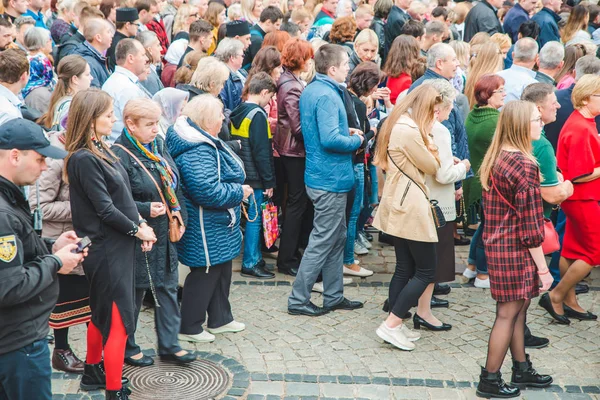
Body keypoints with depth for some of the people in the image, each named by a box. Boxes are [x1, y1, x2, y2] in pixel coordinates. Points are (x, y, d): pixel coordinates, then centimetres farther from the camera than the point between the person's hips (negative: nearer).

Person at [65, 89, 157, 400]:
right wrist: (137, 230, -9)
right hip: (106, 249, -9)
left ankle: (94, 372, 37)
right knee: (119, 321, -4)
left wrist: (141, 222, 0)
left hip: (118, 245, 9)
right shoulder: (83, 159, -20)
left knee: (102, 313, 22)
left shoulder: (101, 150, 8)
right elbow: (105, 209, -20)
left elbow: (123, 195, 12)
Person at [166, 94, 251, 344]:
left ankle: (220, 319, 35)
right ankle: (189, 328, 15)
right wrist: (238, 193, -19)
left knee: (221, 269, 20)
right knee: (205, 273, 1)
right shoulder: (197, 152, -26)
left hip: (217, 225, 11)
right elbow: (206, 190, -32)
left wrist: (237, 188, 7)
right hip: (205, 227, -11)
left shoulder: (206, 144, 10)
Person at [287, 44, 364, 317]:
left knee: (337, 238, 17)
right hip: (331, 179, -10)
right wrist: (356, 140, -11)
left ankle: (334, 297, 26)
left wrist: (345, 131, 10)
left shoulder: (310, 90, 11)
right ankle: (298, 300, 7)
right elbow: (330, 139, -29)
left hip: (322, 177, 10)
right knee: (322, 242, -1)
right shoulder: (326, 96, -21)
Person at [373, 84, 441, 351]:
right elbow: (432, 167, -11)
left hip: (400, 204, 10)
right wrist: (429, 140, 3)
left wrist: (427, 142, 1)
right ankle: (392, 325, -2)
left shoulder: (397, 125, 13)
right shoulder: (410, 131, -20)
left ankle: (396, 325, 18)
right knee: (426, 269, -2)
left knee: (405, 267, 14)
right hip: (410, 205, -10)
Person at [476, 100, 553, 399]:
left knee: (518, 309, 19)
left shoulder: (496, 157, 6)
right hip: (515, 250, -9)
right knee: (509, 313, 3)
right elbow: (530, 224, -20)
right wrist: (543, 268, -14)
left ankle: (522, 370, 32)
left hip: (497, 243, 9)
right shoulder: (525, 165, -20)